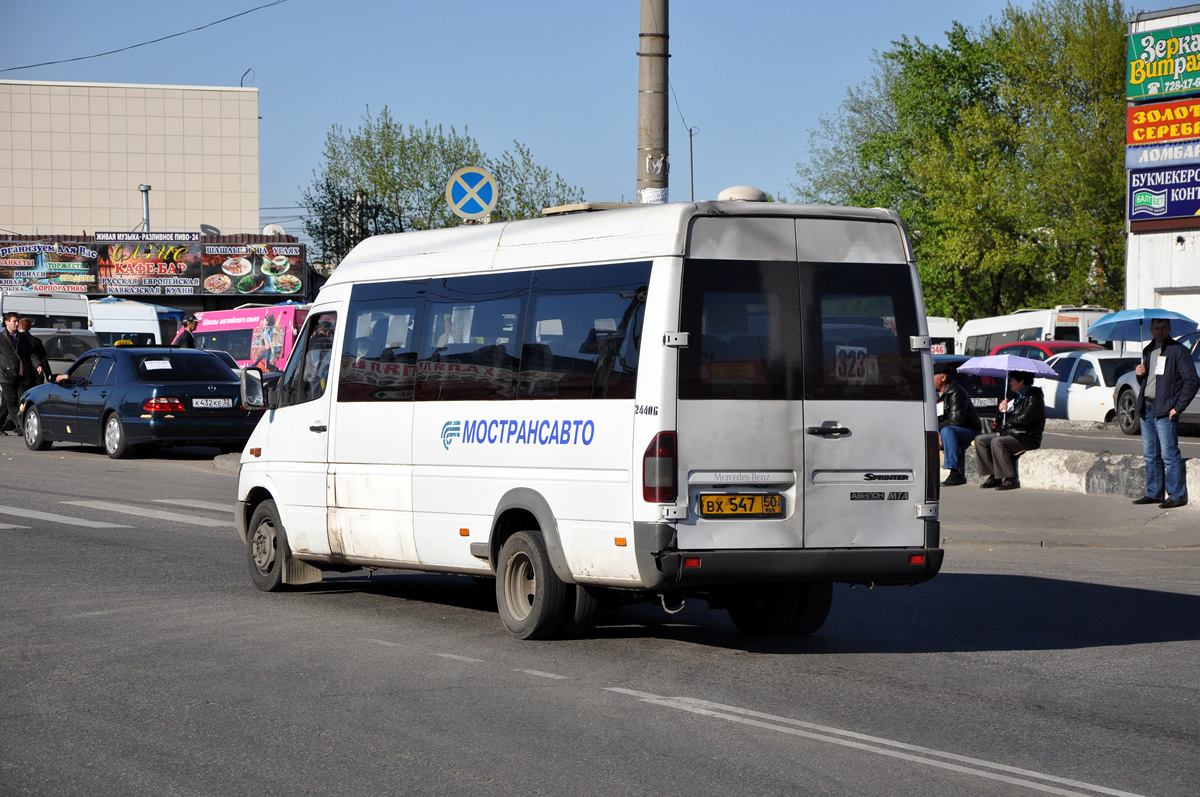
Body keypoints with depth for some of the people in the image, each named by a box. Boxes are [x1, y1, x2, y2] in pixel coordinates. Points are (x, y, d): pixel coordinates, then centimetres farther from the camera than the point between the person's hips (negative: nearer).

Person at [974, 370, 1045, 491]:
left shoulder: (1034, 398, -8)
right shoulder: (1014, 396, 18)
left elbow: (1024, 418, -22)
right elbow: (1000, 422, 18)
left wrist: (1007, 422, -6)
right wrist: (1001, 411, -4)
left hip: (1028, 437, -9)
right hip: (1010, 433, 9)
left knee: (997, 442, -32)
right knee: (980, 440, -1)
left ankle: (1011, 479, -27)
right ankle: (994, 476, -5)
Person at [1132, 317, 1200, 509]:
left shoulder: (1178, 351, -7)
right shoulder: (1148, 351, 16)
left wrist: (1178, 407, -13)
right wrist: (1139, 374, 2)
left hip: (1165, 410, -7)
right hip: (1146, 408, 7)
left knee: (1169, 454, -8)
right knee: (1151, 455, 10)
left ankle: (1177, 495, -3)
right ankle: (1154, 493, 18)